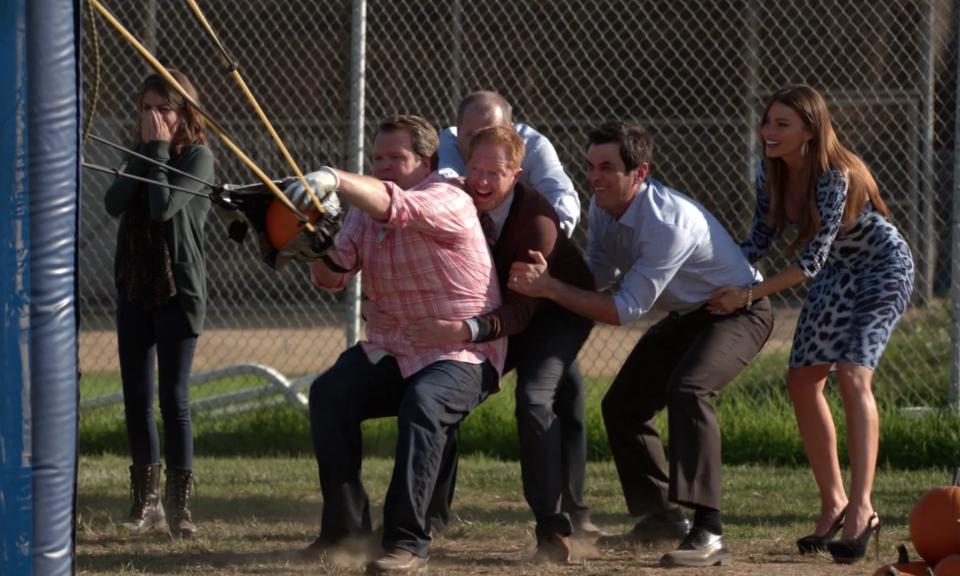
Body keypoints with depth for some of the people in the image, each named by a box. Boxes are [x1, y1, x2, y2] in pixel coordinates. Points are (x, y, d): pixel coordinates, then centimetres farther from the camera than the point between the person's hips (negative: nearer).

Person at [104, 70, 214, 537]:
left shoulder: (197, 157, -6)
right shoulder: (139, 154, 11)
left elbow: (163, 208, -21)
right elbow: (114, 203, -6)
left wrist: (158, 151, -14)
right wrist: (147, 151, -10)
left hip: (178, 291, -6)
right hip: (134, 288, 6)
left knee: (173, 398, -6)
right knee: (137, 398, 7)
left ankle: (179, 504, -1)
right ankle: (145, 500, 16)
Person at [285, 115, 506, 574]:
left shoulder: (447, 200, -15)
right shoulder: (364, 210, 9)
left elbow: (395, 206, -36)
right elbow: (333, 277, 1)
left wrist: (334, 180, -52)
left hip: (461, 352, -7)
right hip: (389, 352, 7)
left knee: (422, 404, -34)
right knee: (328, 393, -17)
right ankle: (345, 522, -8)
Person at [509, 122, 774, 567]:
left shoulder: (669, 223, -35)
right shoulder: (603, 208, -8)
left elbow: (626, 309, -33)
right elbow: (601, 275, 1)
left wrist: (551, 289, -38)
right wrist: (544, 277, -20)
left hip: (739, 310, -9)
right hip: (688, 314, 9)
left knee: (687, 388, -33)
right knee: (621, 405, 9)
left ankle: (708, 533, -37)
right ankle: (661, 515, 26)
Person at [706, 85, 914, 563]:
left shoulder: (835, 177, -32)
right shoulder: (770, 172, -10)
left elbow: (811, 260, -33)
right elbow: (762, 238, 2)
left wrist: (748, 294, -35)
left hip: (883, 269, -8)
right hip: (836, 275, 8)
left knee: (853, 374, -25)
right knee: (803, 380, 5)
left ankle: (861, 510, -30)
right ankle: (832, 505, 18)